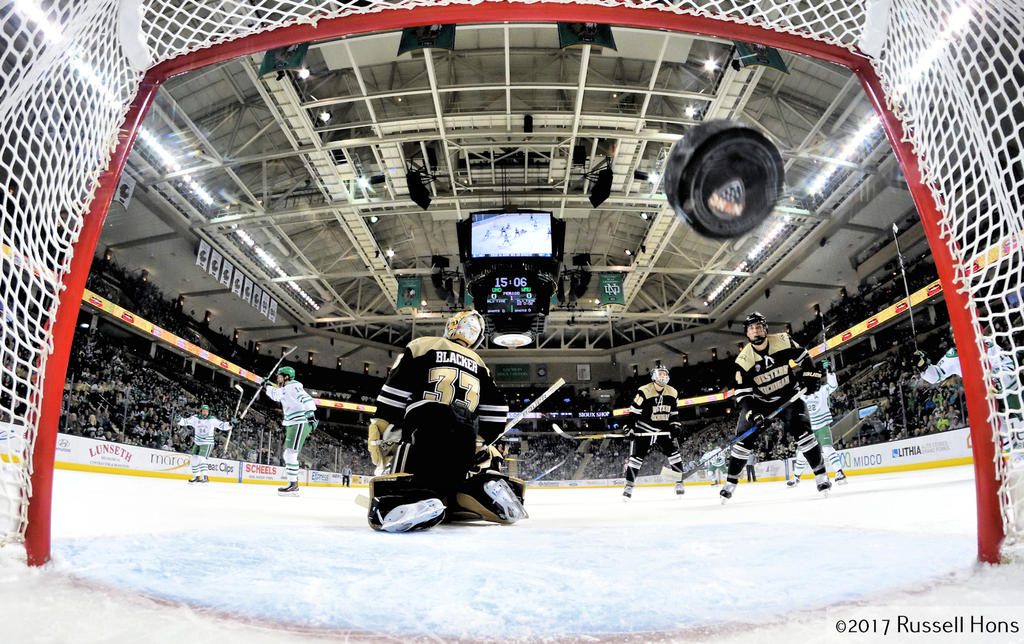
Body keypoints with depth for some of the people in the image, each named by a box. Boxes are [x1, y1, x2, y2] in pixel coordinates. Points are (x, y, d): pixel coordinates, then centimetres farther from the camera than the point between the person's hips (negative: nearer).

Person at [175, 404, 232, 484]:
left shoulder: (212, 420, -9)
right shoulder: (195, 418, -1)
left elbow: (223, 425, -9)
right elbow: (185, 422, -1)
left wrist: (230, 424, -25)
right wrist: (179, 420, -20)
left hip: (207, 443, -5)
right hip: (197, 443, 5)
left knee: (201, 459, -17)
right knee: (194, 460, 9)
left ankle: (205, 478, -15)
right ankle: (196, 476, 25)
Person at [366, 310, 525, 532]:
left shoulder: (421, 346, 12)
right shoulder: (479, 365, 24)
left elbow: (393, 395, 2)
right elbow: (496, 413, 18)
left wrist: (382, 436, 4)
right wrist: (479, 444, 26)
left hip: (423, 433, -4)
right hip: (465, 446, 4)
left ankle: (416, 500, -41)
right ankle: (485, 490, -10)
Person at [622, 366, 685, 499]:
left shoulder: (672, 393, 3)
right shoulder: (644, 391, -16)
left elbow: (674, 412, 14)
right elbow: (634, 411, -14)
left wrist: (675, 425, 0)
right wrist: (629, 427, -19)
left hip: (663, 431, 5)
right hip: (644, 431, -4)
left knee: (673, 452, -5)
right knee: (637, 457, -7)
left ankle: (679, 483, 7)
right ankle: (629, 486, 2)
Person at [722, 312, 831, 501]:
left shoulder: (783, 340, -13)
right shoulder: (743, 360, -16)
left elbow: (803, 356, 4)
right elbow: (742, 392, -15)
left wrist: (809, 376, -8)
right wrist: (752, 412, -28)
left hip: (789, 396, 0)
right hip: (759, 401, 0)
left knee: (802, 430, -18)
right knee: (745, 438, -8)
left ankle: (821, 474, -4)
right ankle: (730, 482, 3)